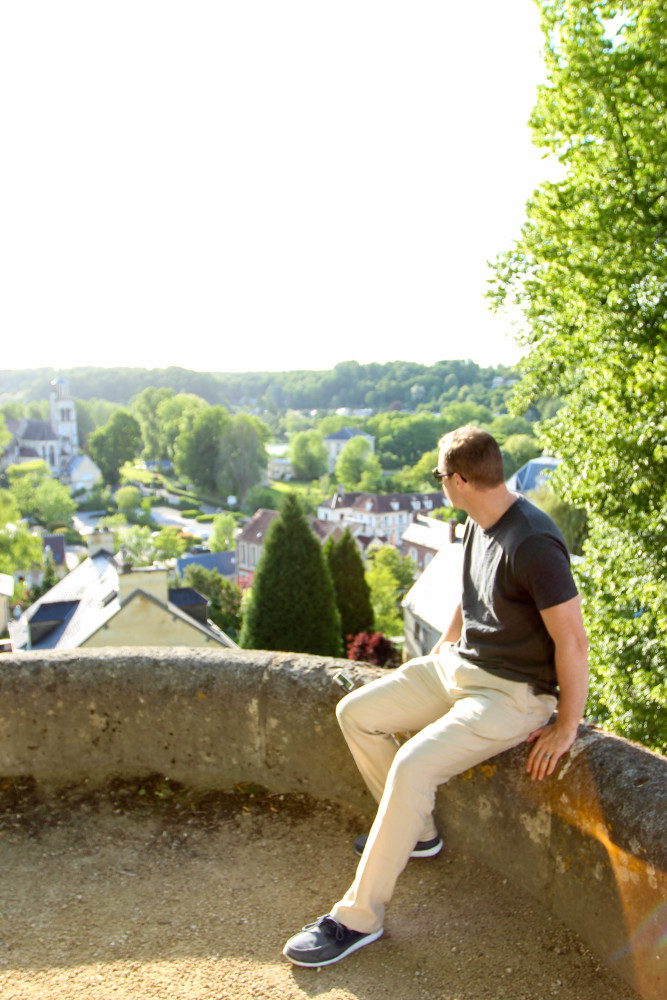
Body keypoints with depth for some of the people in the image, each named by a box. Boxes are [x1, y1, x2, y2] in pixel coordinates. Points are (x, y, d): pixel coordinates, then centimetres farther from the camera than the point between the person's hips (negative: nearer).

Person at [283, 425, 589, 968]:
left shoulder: (533, 544, -26)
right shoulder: (479, 525, 4)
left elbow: (572, 641, -23)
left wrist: (566, 727, -17)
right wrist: (442, 649, 21)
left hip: (511, 693, -9)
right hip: (458, 665, 9)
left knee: (412, 766, -26)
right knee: (355, 713, 5)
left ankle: (359, 917, -8)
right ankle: (416, 832, 21)